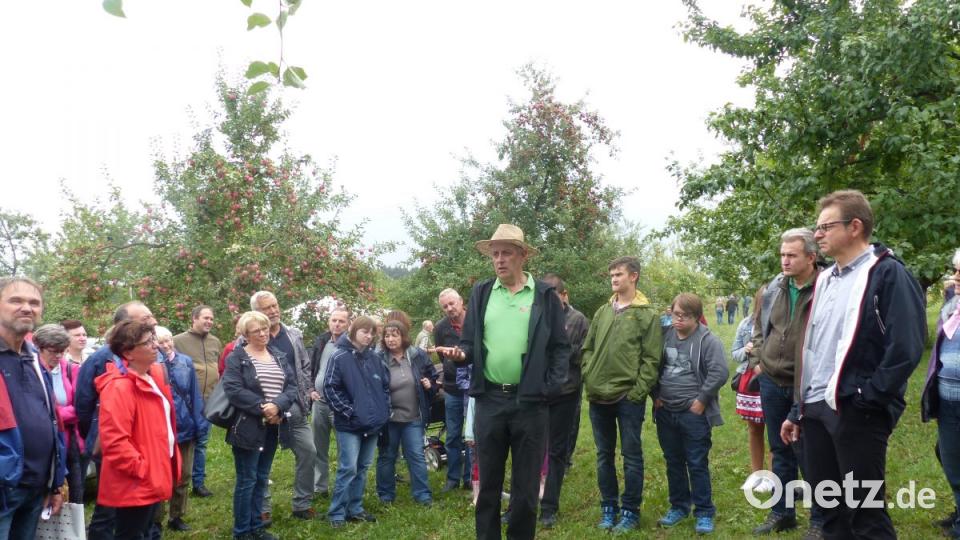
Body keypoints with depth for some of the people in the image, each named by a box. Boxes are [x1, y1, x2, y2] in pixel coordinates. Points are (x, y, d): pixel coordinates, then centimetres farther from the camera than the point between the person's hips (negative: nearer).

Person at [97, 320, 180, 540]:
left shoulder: (154, 375, 9)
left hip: (152, 481, 10)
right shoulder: (119, 387, -21)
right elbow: (114, 442, -28)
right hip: (134, 485, -10)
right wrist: (142, 469, -21)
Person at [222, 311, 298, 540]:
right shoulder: (236, 357, -5)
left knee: (261, 479, 14)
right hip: (248, 426, -6)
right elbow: (233, 390, -17)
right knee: (246, 480, 1)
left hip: (273, 426, 6)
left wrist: (277, 405, -16)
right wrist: (262, 408, -20)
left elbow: (292, 385, 3)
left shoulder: (278, 355, 11)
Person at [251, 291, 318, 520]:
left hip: (294, 407, 4)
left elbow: (305, 367, 15)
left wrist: (308, 393, 8)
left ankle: (302, 505, 17)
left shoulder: (294, 335, 7)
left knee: (308, 451, 4)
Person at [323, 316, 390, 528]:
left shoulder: (374, 358, 7)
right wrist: (349, 411, -14)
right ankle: (336, 513, 4)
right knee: (348, 469, -6)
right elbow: (330, 388, -11)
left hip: (373, 423, 6)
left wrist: (384, 411, 6)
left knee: (362, 468, 13)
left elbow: (385, 385, 16)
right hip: (350, 424, -6)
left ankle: (355, 509, 23)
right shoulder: (339, 357, -9)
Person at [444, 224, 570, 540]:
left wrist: (552, 388, -11)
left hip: (530, 401, -2)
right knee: (488, 480, 12)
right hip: (490, 399, 2)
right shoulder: (481, 292, 8)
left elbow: (560, 347, 0)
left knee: (526, 482, 8)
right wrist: (461, 353, -11)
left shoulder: (545, 295, 0)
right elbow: (470, 342, 11)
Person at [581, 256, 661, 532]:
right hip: (598, 396, 5)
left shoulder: (648, 315, -3)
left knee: (631, 455, 4)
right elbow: (587, 349, 14)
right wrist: (589, 381, 3)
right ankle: (609, 507, 25)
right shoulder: (602, 312, 11)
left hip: (628, 398, -5)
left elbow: (651, 359, -8)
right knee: (604, 454, 12)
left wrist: (637, 392, -13)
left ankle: (630, 510, 16)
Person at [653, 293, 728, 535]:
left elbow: (719, 373, -16)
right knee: (673, 461, 15)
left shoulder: (708, 341, -9)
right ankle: (679, 506, 29)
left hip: (693, 413, -5)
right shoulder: (665, 337, 7)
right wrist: (656, 395, 7)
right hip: (665, 412, 6)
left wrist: (701, 400, -15)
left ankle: (704, 512, 12)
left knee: (697, 463, 1)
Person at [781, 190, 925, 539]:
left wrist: (867, 398, -15)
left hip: (856, 412, -8)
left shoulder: (888, 274, -8)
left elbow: (906, 347, -17)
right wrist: (797, 410, 19)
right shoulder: (824, 280, 16)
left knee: (865, 510, 0)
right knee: (828, 506, 15)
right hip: (815, 410, 8)